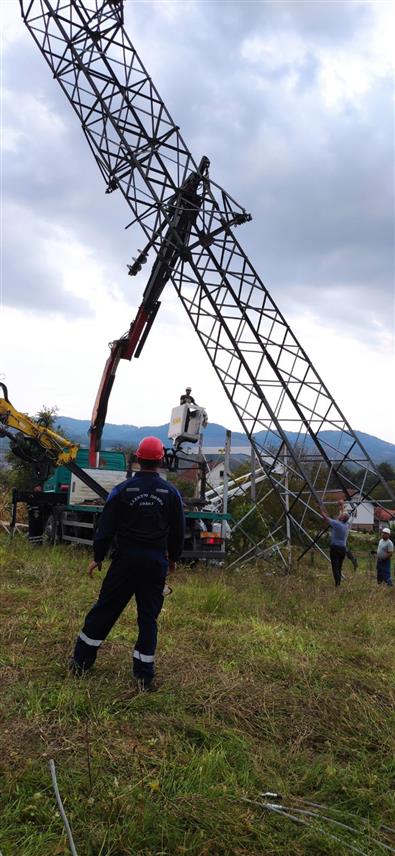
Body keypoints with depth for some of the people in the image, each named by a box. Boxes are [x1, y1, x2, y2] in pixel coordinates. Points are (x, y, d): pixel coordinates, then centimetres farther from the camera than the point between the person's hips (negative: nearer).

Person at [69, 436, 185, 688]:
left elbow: (106, 527, -4)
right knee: (148, 617, 8)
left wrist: (98, 558, 8)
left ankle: (81, 662, 21)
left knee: (104, 610, 11)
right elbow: (178, 531, 6)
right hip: (156, 562, 1)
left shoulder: (123, 490, -7)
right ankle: (144, 676, 13)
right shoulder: (171, 492, -2)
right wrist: (173, 559, 21)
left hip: (126, 559, -1)